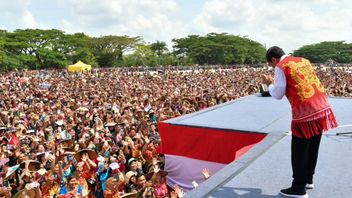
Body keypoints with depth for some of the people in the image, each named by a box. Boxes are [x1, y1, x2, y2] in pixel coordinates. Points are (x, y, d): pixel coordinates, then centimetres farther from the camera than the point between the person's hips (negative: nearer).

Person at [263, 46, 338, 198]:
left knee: (299, 152, 5)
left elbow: (278, 94, -3)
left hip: (305, 113, -8)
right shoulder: (304, 61, 17)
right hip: (322, 107, 8)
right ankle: (308, 179, 36)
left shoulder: (281, 67, -5)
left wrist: (269, 84, 14)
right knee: (312, 148, 20)